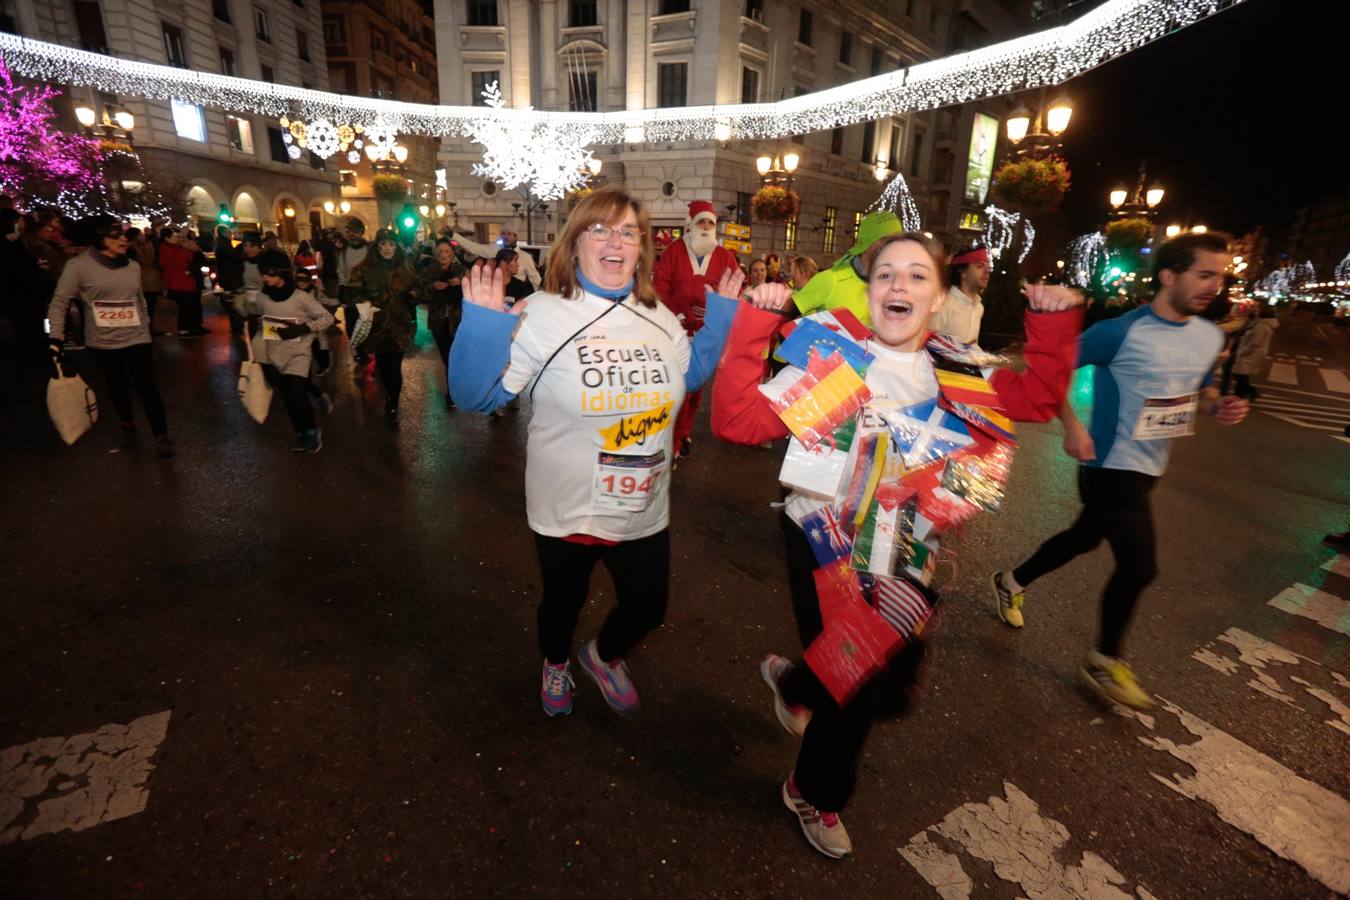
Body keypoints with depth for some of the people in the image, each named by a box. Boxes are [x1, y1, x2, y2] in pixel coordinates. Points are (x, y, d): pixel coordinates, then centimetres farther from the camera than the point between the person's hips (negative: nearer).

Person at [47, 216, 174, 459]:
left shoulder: (133, 266, 3)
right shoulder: (78, 266, -9)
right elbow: (59, 302, -5)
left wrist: (146, 323, 19)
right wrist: (56, 338, -10)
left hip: (136, 337, 1)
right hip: (102, 341, -1)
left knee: (147, 387, -7)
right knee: (117, 386, 14)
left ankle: (161, 437, 0)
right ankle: (127, 425, 36)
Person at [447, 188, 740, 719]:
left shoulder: (660, 318, 0)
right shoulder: (542, 315, -16)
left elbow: (689, 376, 16)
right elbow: (477, 396, -16)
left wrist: (722, 316, 8)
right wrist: (482, 323, -32)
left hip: (644, 512, 4)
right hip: (567, 512, -3)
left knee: (647, 609, 19)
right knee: (563, 604, 22)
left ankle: (604, 657, 54)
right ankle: (556, 663, 59)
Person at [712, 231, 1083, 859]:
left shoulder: (959, 375, 1)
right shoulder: (830, 359, -14)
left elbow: (1040, 397, 12)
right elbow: (735, 420, -23)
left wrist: (1054, 325, 0)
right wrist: (754, 328, -29)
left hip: (909, 560, 6)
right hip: (828, 550, -5)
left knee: (895, 680, 20)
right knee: (856, 687, 9)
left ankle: (795, 684, 53)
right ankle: (816, 796, 43)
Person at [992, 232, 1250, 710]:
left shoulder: (1210, 336, 4)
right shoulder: (1122, 331, -18)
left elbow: (1196, 389, 20)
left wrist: (1221, 405, -3)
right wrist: (1072, 426, -24)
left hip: (1149, 468, 8)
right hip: (1112, 466, -8)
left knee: (1085, 538, 20)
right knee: (1139, 566, -4)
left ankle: (1012, 582, 42)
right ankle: (1104, 661, 18)